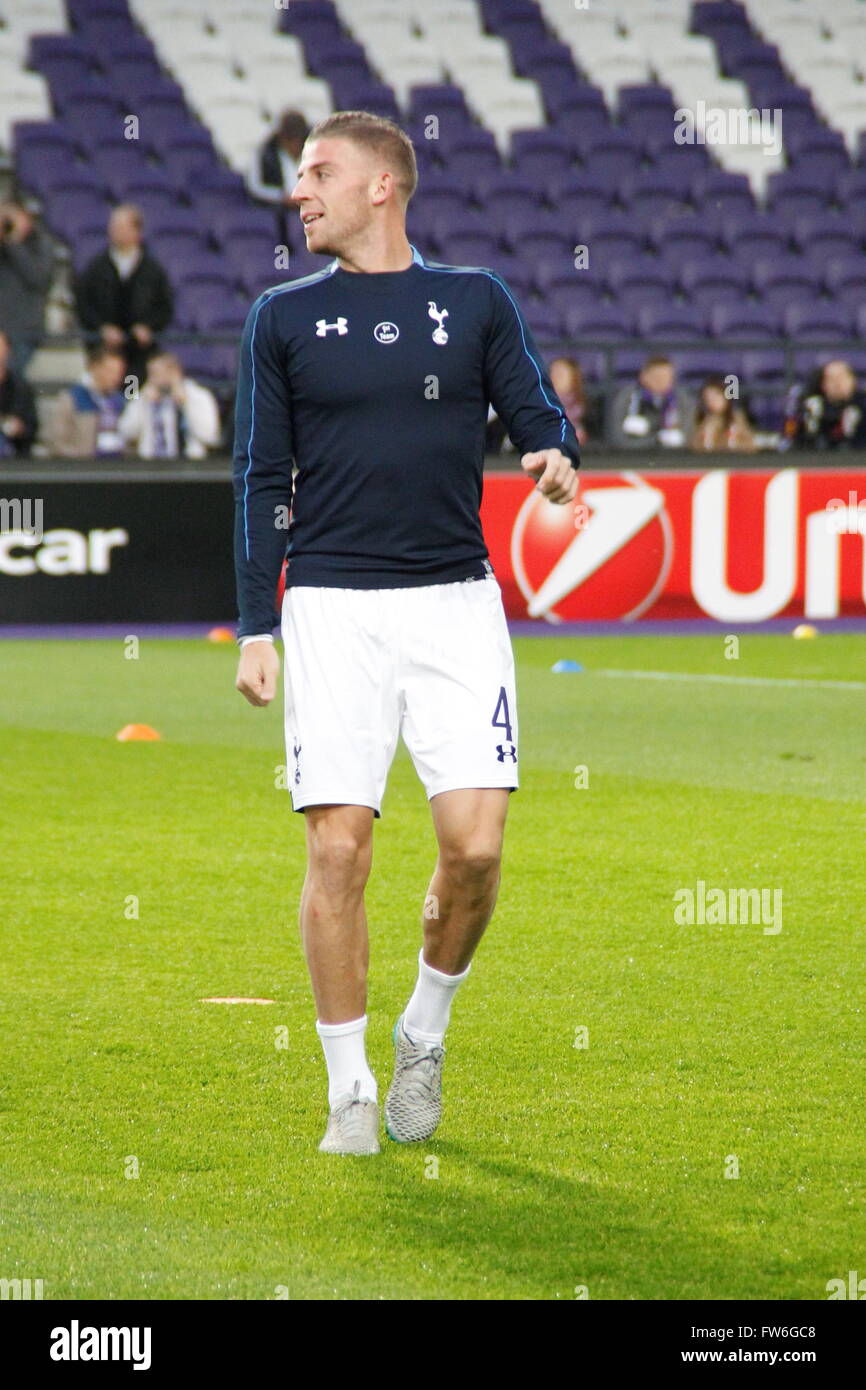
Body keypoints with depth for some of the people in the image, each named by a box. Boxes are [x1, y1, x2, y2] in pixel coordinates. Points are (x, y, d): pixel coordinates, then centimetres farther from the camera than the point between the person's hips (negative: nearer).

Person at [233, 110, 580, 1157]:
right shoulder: (284, 318, 8)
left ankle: (424, 1035, 17)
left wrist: (559, 458, -16)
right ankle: (350, 1091, 5)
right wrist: (255, 627, 3)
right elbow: (262, 478, 9)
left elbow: (539, 416, 9)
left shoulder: (477, 302, 8)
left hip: (455, 600, 0)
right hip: (331, 607, 0)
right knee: (337, 848, -6)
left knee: (475, 843, -9)